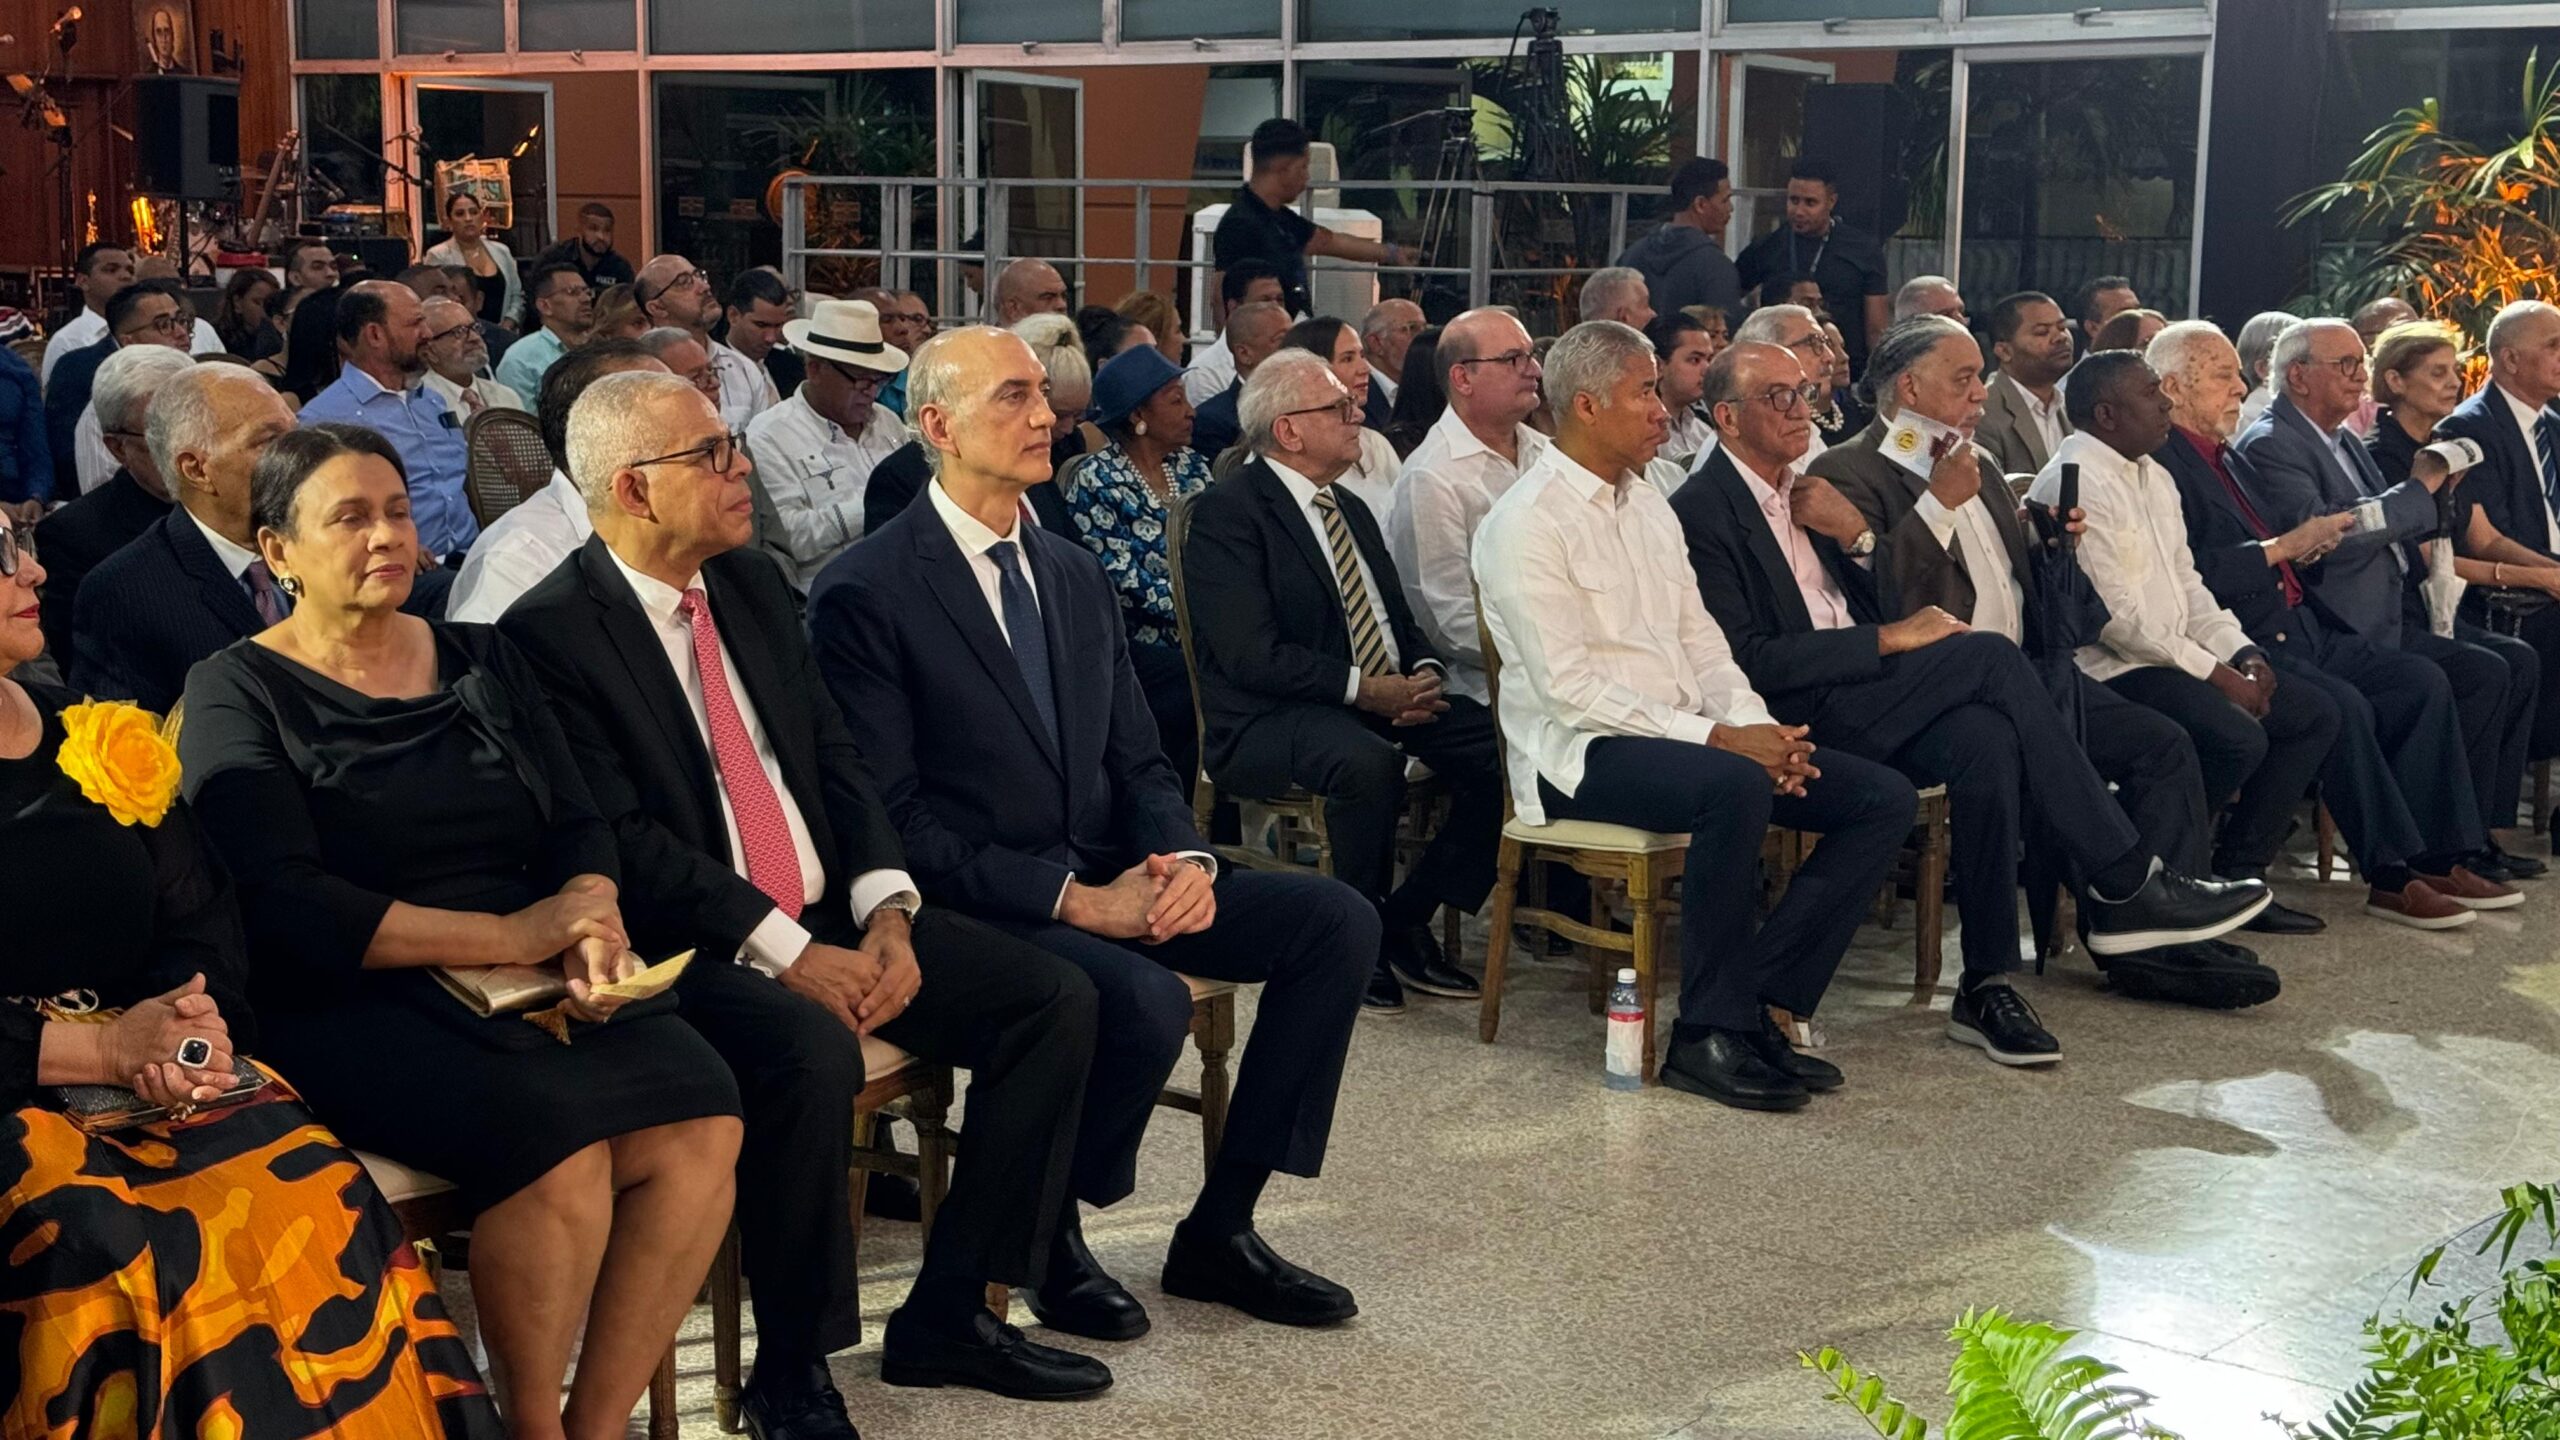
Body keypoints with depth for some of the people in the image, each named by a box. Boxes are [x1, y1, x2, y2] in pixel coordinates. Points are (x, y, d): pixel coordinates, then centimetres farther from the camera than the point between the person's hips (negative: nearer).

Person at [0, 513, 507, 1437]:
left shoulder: (99, 741, 14)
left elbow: (203, 921, 11)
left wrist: (184, 1022, -10)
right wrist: (105, 1048, -15)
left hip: (152, 1083, 4)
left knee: (314, 1209, -22)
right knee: (108, 1253, -32)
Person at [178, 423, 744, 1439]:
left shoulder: (483, 663, 17)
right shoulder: (239, 695, 2)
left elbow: (578, 828, 11)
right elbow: (285, 905, -11)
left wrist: (593, 926, -12)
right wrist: (508, 936, -15)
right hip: (353, 1003, -5)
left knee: (699, 1127, -23)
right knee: (557, 1150, -31)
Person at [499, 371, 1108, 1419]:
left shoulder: (752, 586, 13)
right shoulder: (551, 633, -10)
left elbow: (838, 762, 11)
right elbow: (624, 844, -17)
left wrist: (886, 911, -6)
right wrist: (785, 952, -22)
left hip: (833, 917, 8)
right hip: (694, 946, -7)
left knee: (1055, 1000, -6)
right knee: (811, 1053, -36)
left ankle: (948, 1313, 3)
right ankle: (790, 1372, -14)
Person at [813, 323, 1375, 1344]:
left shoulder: (1075, 576, 15)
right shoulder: (866, 594, -9)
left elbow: (1138, 760, 15)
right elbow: (891, 816, -15)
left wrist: (1184, 859, -8)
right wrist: (1069, 898, -20)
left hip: (1109, 878, 8)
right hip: (972, 905, -8)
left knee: (1337, 921, -8)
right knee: (1147, 999, -34)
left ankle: (1219, 1229, 1)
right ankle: (1047, 1234, -4)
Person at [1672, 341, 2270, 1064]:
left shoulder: (1806, 491, 21)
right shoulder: (1699, 512, -6)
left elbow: (1880, 605, 20)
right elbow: (1746, 659, -15)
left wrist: (1859, 535, 0)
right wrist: (1887, 639, -14)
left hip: (1859, 697, 7)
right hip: (1798, 716, -7)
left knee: (1985, 740, -26)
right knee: (1989, 655, -22)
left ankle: (1987, 985, -22)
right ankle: (2124, 883, -17)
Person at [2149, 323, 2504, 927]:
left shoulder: (2232, 459, 22)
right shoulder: (2156, 463, -9)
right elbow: (2188, 576, -21)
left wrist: (2304, 547, 4)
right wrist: (2283, 548, -15)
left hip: (2298, 628, 10)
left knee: (2422, 683, -4)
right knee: (2343, 706, -29)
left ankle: (2436, 855, -3)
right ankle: (2390, 873, -18)